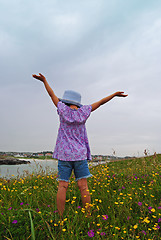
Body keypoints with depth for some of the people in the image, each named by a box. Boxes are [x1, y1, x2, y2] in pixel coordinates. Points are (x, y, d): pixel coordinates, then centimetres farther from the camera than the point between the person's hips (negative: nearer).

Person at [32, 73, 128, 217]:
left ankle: (61, 218, 4)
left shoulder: (63, 110, -2)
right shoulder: (83, 112, 1)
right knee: (83, 186, 1)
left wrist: (44, 80, 26)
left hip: (64, 154, -1)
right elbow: (99, 103, 11)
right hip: (80, 154, 1)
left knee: (63, 186, 0)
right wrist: (114, 94, 23)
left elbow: (52, 95, 12)